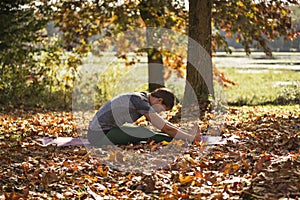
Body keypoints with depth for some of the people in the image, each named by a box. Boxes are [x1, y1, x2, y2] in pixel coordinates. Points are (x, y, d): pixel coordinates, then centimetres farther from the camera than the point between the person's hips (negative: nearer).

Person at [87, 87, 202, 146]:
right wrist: (191, 138, -13)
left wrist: (189, 132, 11)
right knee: (143, 133, -21)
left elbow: (164, 123, 17)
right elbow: (165, 128, -19)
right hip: (100, 135, -10)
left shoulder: (143, 97, 10)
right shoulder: (141, 102, -19)